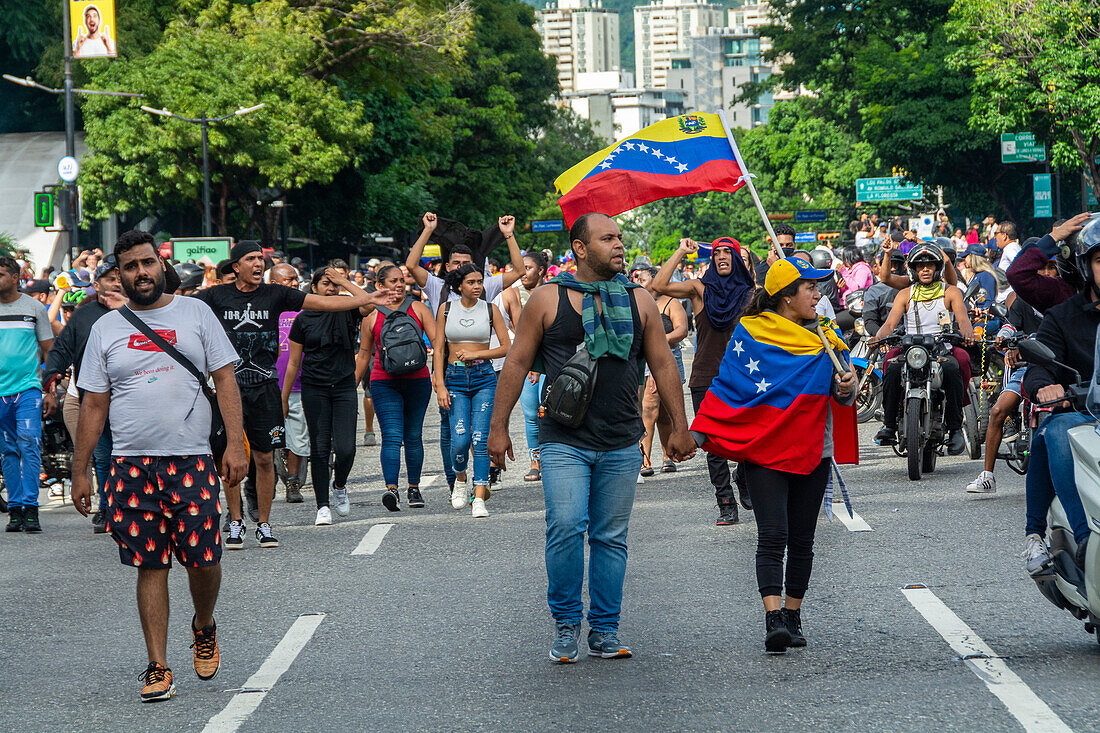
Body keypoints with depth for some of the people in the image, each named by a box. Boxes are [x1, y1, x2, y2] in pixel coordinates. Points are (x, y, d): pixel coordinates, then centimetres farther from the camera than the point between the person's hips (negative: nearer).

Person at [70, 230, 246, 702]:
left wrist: (235, 443, -7)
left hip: (192, 459, -1)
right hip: (132, 463, 1)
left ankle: (204, 627, 27)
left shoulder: (195, 313, 6)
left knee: (203, 559, -4)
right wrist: (80, 471, 8)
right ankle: (158, 668, 4)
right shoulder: (106, 328, 10)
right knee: (151, 566, 0)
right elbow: (93, 403, 12)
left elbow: (225, 380, 4)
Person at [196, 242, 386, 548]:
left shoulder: (275, 295, 4)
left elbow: (321, 302, 1)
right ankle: (235, 523, 13)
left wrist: (366, 299, -6)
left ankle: (264, 524, 11)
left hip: (264, 385, 1)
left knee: (265, 459, 1)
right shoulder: (217, 296, 2)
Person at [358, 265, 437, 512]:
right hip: (384, 382, -1)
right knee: (392, 436, -14)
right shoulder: (372, 315, 8)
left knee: (413, 436, 9)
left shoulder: (418, 309, 7)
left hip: (417, 380, 1)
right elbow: (364, 355, 15)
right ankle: (391, 489, -24)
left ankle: (414, 488, 21)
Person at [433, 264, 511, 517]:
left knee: (480, 438, -11)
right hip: (455, 378, 0)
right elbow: (438, 349, 4)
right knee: (460, 439, -11)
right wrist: (440, 386, -5)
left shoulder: (490, 309, 4)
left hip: (484, 377, 0)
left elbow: (507, 347, 4)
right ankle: (461, 478, 20)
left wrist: (476, 354, -9)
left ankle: (479, 499, -11)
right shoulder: (446, 309, 5)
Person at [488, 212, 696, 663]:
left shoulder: (639, 301, 9)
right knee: (566, 528, -15)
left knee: (611, 537, 5)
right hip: (564, 442, -3)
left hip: (622, 445, 3)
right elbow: (517, 363, 4)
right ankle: (566, 623, 2)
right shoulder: (548, 300, 0)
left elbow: (663, 365, 14)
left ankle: (605, 632, 14)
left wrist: (680, 426, 11)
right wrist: (498, 426, 1)